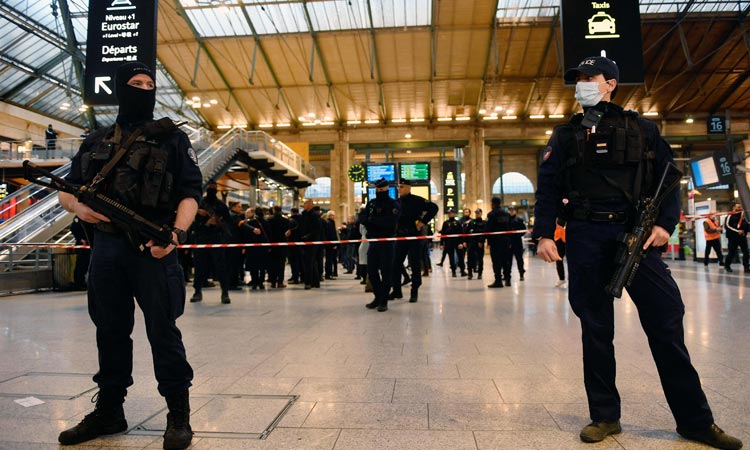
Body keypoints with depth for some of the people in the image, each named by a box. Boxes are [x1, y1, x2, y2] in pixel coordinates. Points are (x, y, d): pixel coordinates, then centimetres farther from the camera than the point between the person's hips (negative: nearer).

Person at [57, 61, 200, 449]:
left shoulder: (172, 139, 4)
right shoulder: (96, 142, 16)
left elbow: (190, 193, -5)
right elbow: (66, 190, 19)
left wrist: (176, 233, -21)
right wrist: (78, 207, -6)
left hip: (152, 247, -4)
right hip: (106, 246, 5)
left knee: (163, 331, -2)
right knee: (110, 331, 13)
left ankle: (178, 415, 10)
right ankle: (108, 412, 28)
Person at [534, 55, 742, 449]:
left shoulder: (642, 129, 12)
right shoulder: (566, 136, 12)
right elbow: (548, 187, 5)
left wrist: (665, 223, -8)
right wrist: (544, 234, -6)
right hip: (585, 237, 0)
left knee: (666, 319, -1)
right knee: (595, 327, 4)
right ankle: (604, 416, 16)